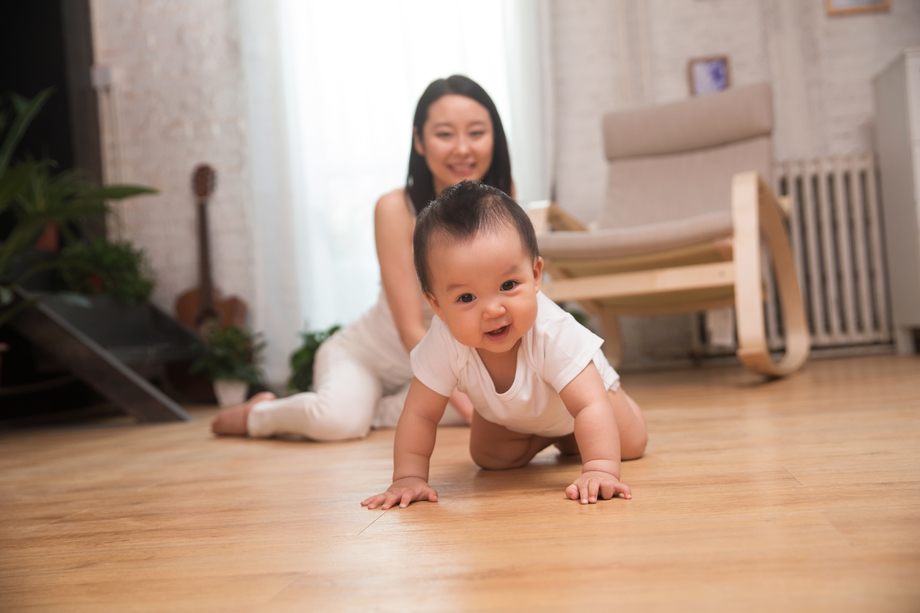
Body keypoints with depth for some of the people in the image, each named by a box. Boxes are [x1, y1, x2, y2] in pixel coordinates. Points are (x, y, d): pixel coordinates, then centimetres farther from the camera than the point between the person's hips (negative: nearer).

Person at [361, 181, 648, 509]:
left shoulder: (553, 333, -48)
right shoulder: (444, 343, -41)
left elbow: (590, 407, -51)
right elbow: (420, 413, -31)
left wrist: (600, 469, -64)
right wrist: (408, 477, -38)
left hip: (580, 382, -2)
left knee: (631, 443, -2)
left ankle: (567, 439, 29)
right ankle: (542, 439, 30)